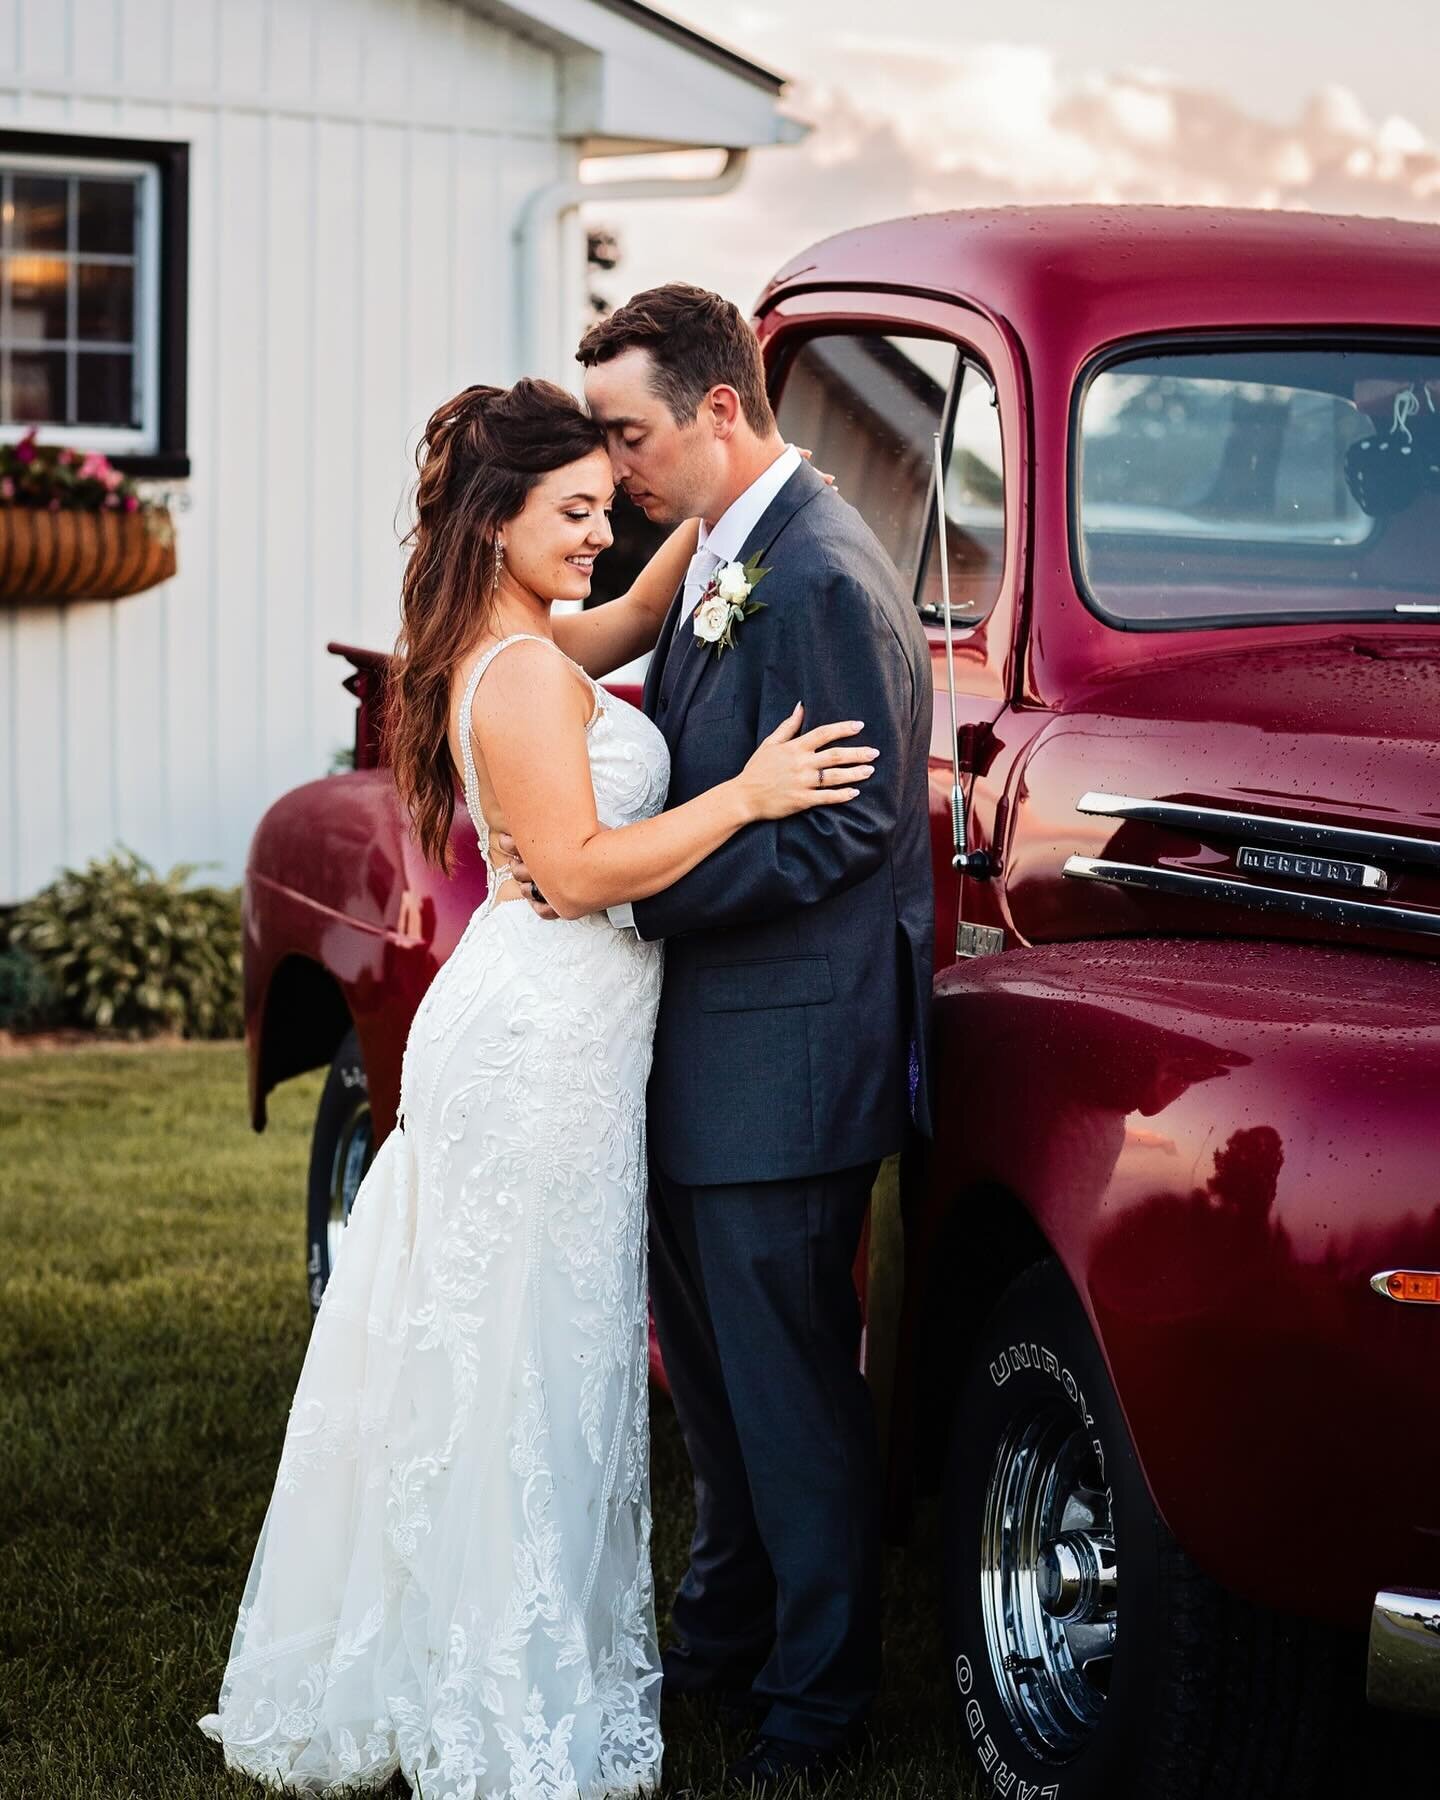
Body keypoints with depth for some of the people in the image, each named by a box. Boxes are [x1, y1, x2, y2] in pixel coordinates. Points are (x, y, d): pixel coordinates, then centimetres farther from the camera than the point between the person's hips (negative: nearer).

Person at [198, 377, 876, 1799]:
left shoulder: (495, 655, 12)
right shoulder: (526, 676, -17)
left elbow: (645, 613, 28)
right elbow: (580, 870, -22)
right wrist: (748, 795, -21)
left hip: (521, 1033, 10)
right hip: (543, 1042, -10)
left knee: (469, 1354, 15)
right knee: (530, 1369, -4)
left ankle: (395, 1666, 25)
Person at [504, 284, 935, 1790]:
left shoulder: (821, 580, -19)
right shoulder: (724, 553, 11)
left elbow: (834, 831, -23)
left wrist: (619, 881, -20)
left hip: (785, 1053, -10)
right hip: (701, 1042, 10)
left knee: (789, 1373, 2)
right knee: (708, 1353, 21)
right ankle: (729, 1626, 37)